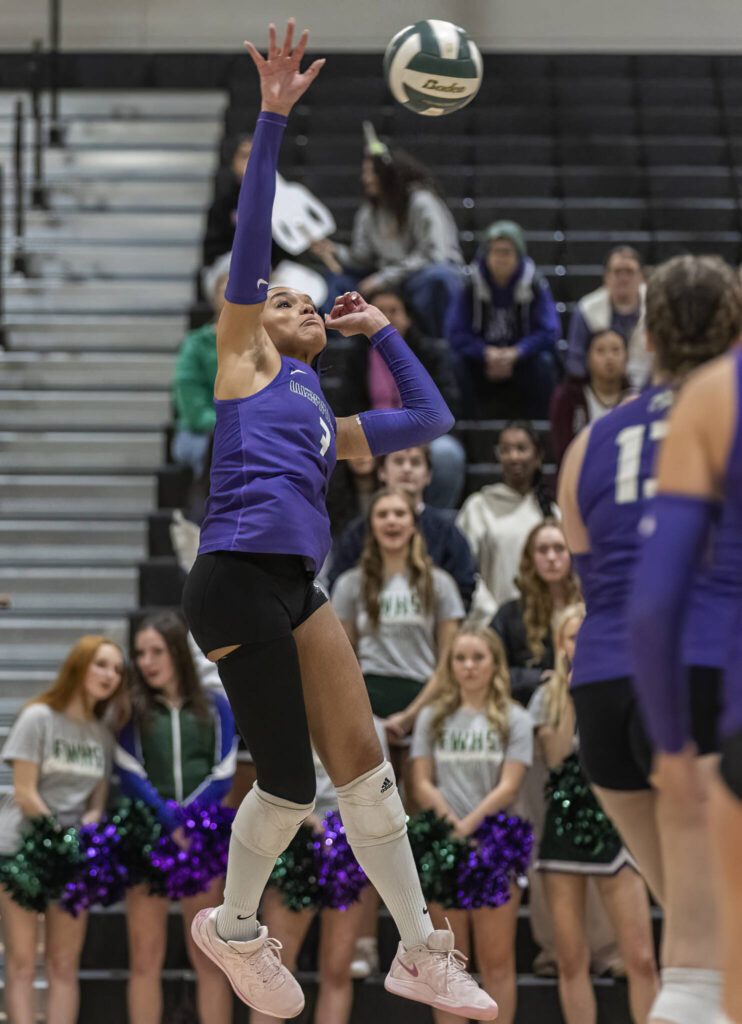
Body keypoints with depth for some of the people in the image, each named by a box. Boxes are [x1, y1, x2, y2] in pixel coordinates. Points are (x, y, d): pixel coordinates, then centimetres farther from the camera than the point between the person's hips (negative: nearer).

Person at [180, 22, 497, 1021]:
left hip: (295, 590, 8)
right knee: (288, 782, -6)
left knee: (363, 763, 4)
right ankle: (235, 928, 17)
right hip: (237, 580, -8)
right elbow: (251, 236, -1)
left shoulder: (324, 420, 28)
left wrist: (382, 330, 35)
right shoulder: (244, 357, 10)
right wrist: (272, 119, -8)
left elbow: (431, 419, 34)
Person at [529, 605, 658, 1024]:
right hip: (564, 827, 1)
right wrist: (571, 697, -11)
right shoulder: (548, 697, 7)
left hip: (614, 828, -1)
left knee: (641, 959, -8)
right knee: (572, 961, 3)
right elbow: (555, 754, -8)